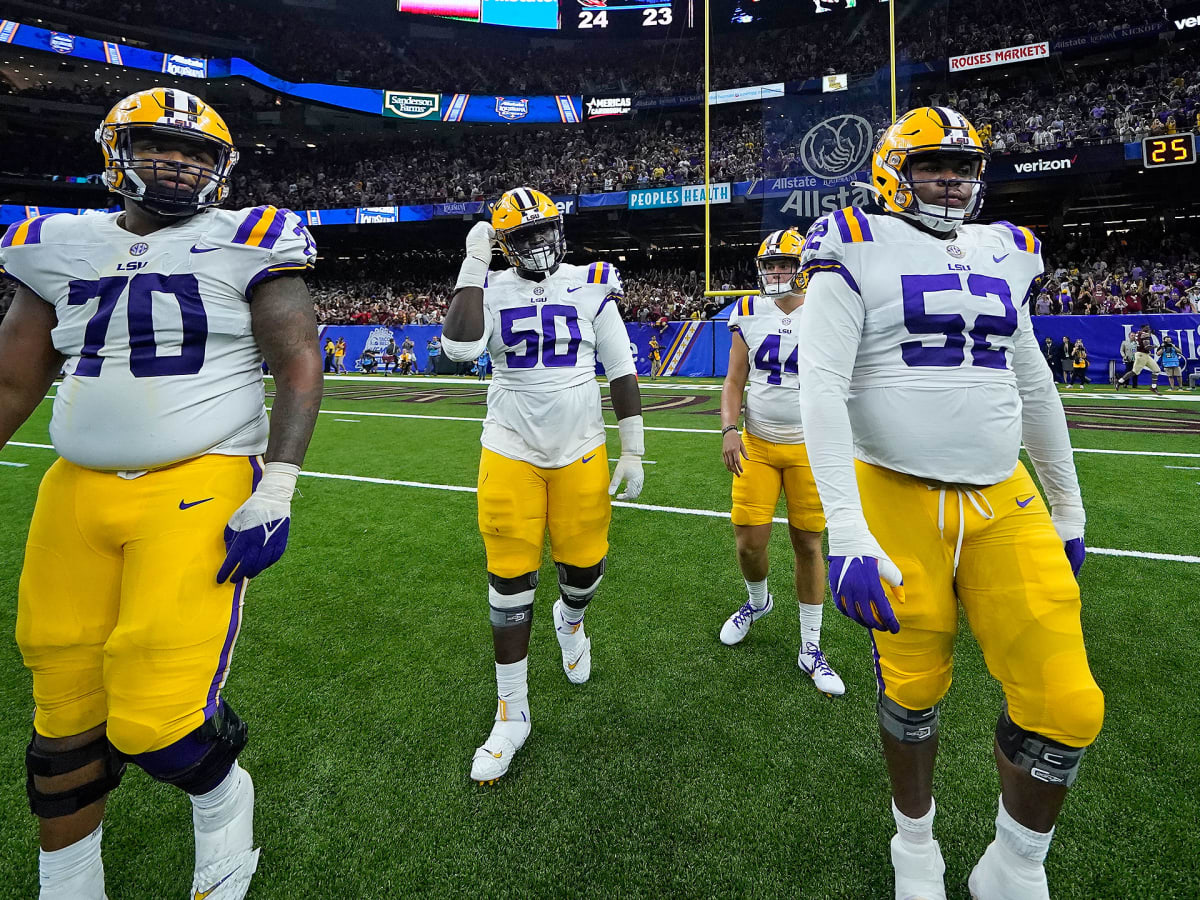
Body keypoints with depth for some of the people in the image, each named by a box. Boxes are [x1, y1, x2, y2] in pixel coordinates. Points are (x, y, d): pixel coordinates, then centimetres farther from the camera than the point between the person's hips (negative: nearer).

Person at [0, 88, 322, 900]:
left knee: (158, 724, -11)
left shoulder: (244, 244, 0)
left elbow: (301, 365, -6)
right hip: (76, 496, 5)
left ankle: (222, 798, 24)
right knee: (65, 721, 15)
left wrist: (276, 488, -15)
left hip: (200, 491, -5)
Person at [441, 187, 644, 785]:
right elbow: (459, 348, -20)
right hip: (511, 455, 0)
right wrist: (474, 264, -14)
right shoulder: (492, 288, 0)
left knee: (584, 566, 8)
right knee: (509, 580, 2)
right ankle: (512, 713, 19)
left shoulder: (591, 288, 1)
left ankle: (570, 620, 49)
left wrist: (633, 451, 1)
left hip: (580, 454, 1)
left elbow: (621, 372, 3)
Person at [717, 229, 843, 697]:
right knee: (749, 541, -1)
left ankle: (810, 648, 22)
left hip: (809, 447, -1)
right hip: (757, 444, 2)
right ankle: (757, 600, 35)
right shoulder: (748, 313, 3)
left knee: (808, 544, 6)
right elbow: (734, 382, 6)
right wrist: (729, 430, -9)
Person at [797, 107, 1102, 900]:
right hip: (899, 502, -4)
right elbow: (820, 385, -15)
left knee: (1066, 707, 2)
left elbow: (1035, 389, 21)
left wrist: (1068, 509, 23)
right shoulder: (858, 252, -3)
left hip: (1005, 504, 5)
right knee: (913, 690, 9)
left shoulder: (1005, 255, 14)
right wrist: (845, 531, -24)